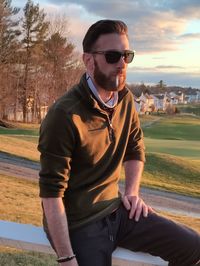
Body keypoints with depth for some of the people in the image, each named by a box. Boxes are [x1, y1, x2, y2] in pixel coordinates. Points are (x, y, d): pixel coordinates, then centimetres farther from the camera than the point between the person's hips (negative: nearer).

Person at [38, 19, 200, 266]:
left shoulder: (125, 99, 0)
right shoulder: (65, 115, -22)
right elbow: (51, 193, -22)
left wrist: (132, 191, 6)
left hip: (115, 209, 6)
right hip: (78, 224, -6)